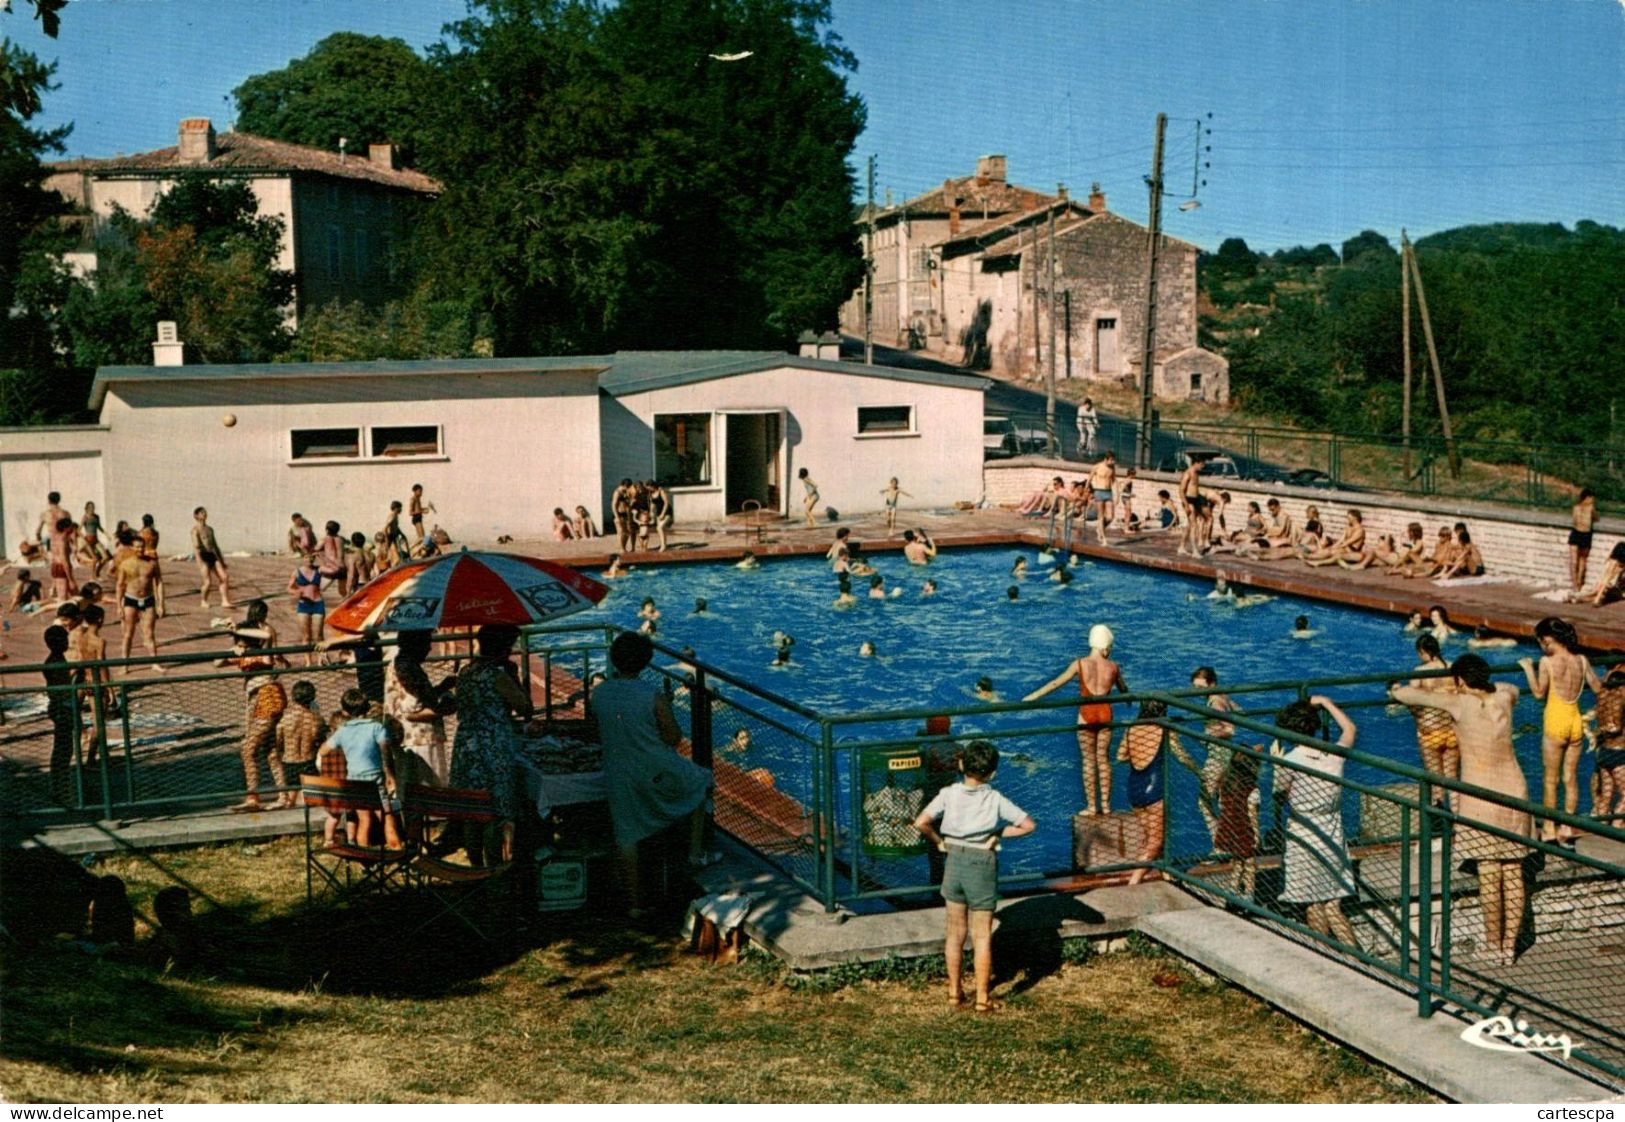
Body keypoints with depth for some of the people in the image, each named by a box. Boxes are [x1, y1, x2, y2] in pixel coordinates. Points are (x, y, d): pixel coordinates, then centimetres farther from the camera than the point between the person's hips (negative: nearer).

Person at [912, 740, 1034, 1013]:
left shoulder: (949, 794, -8)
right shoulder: (995, 799, -10)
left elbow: (921, 823, -19)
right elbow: (1028, 825, -12)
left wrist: (939, 842, -3)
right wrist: (998, 834, -4)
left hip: (955, 862, 2)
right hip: (983, 866, -2)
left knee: (955, 932, 16)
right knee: (982, 937, 8)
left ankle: (955, 992, 23)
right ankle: (983, 998, 12)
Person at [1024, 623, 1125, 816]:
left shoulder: (1079, 664, -7)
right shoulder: (1113, 667, 0)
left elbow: (1056, 682, -5)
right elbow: (1123, 690, 19)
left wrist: (1033, 696, 2)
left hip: (1086, 715, -2)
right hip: (1105, 714, 2)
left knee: (1089, 760, 7)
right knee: (1104, 759, 13)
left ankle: (1091, 806, 10)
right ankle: (1105, 805, 17)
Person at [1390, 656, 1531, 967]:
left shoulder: (1461, 704, -11)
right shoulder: (1504, 698, 1)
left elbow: (1415, 695, -1)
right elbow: (1512, 688, 28)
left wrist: (1396, 691, 21)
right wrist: (1484, 687, 38)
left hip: (1480, 799, -4)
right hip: (1514, 794, 5)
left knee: (1489, 874, 4)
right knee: (1513, 872, 9)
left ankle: (1494, 944, 13)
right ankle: (1510, 944, 15)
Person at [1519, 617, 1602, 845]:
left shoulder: (1548, 661, -13)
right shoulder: (1582, 660, 1)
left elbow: (1539, 692, -16)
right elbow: (1597, 688, 8)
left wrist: (1528, 668, -4)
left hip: (1555, 723, -5)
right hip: (1576, 722, 5)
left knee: (1550, 780, 7)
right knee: (1571, 778, 13)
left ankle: (1548, 832, 13)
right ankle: (1567, 831, 18)